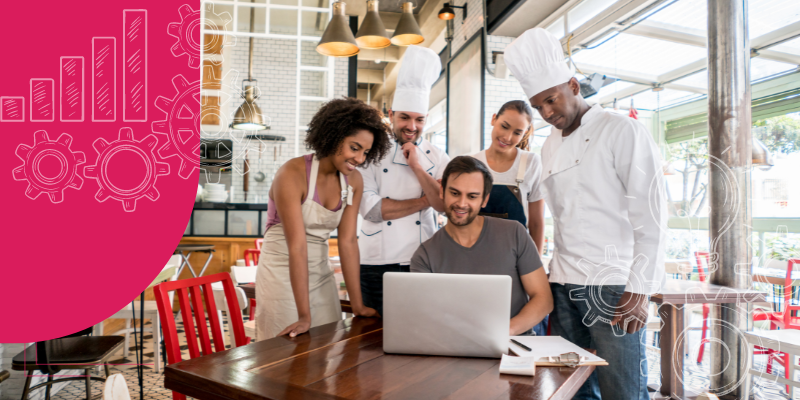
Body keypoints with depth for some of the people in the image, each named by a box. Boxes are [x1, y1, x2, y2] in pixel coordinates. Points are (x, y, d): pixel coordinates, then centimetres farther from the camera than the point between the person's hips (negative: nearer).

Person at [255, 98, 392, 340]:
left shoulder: (353, 181, -3)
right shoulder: (293, 174, -21)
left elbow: (348, 241, -4)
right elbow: (297, 246, -25)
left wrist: (358, 305, -6)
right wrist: (304, 316, -26)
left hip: (321, 273, 5)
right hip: (282, 273, -5)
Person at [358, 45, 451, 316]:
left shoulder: (437, 158, 5)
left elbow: (447, 205, -8)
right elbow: (370, 209, -12)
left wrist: (416, 166, -12)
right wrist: (424, 201, -8)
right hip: (376, 264, -1)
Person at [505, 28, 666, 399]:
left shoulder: (622, 131, -4)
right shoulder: (549, 148, 16)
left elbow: (650, 215, -9)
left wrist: (639, 289, -14)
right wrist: (556, 275, 10)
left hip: (612, 285, -6)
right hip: (563, 285, 6)